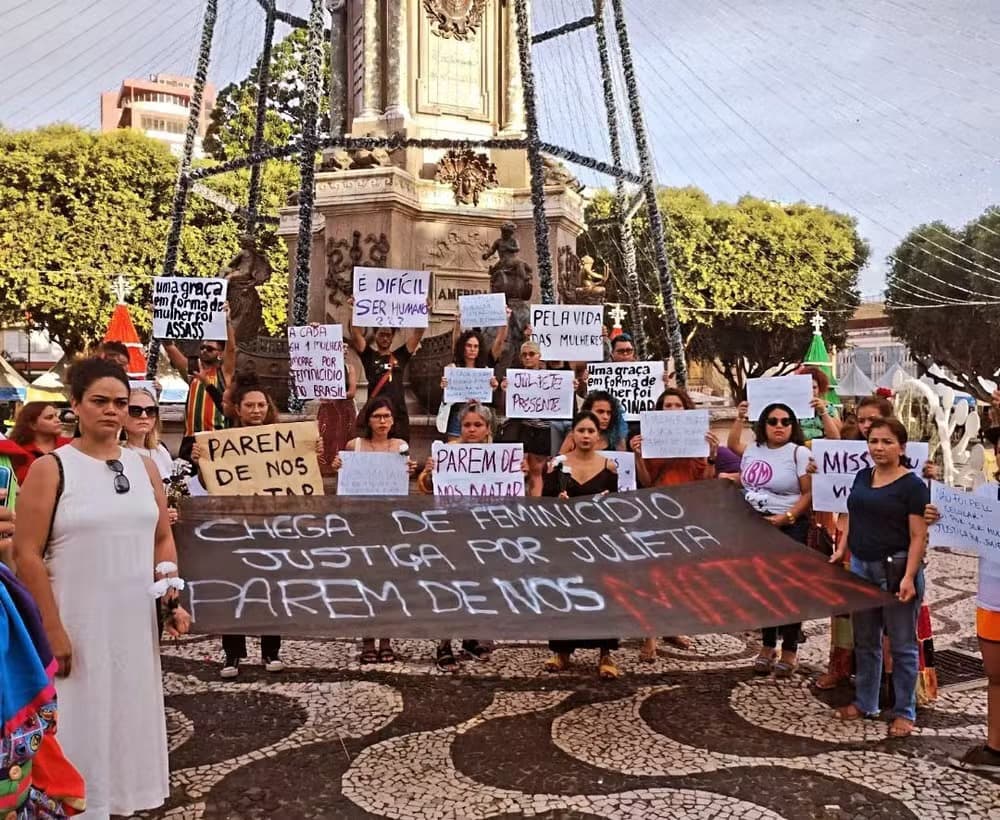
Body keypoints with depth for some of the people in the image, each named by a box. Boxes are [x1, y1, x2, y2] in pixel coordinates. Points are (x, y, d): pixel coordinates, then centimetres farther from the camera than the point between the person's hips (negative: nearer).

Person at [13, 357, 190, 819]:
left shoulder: (143, 467, 7)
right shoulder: (50, 468, -7)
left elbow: (162, 538, 14)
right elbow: (26, 554, -10)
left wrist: (170, 593, 1)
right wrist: (52, 630, -14)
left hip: (136, 620, 5)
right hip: (78, 622, -4)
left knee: (133, 714, 14)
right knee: (83, 720, 4)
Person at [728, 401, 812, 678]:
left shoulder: (799, 452, -7)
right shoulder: (752, 450, 8)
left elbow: (810, 493, -11)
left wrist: (787, 517, -21)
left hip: (789, 529, -5)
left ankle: (789, 652, 11)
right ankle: (767, 648, 24)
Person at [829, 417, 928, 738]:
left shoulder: (913, 485, -10)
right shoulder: (863, 476, 9)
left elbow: (918, 536, -13)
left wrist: (909, 576, -20)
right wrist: (841, 549, 5)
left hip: (896, 570, -6)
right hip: (861, 567, 6)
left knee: (902, 644, 5)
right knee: (865, 641, 16)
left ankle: (904, 712, 18)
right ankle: (865, 703, 29)